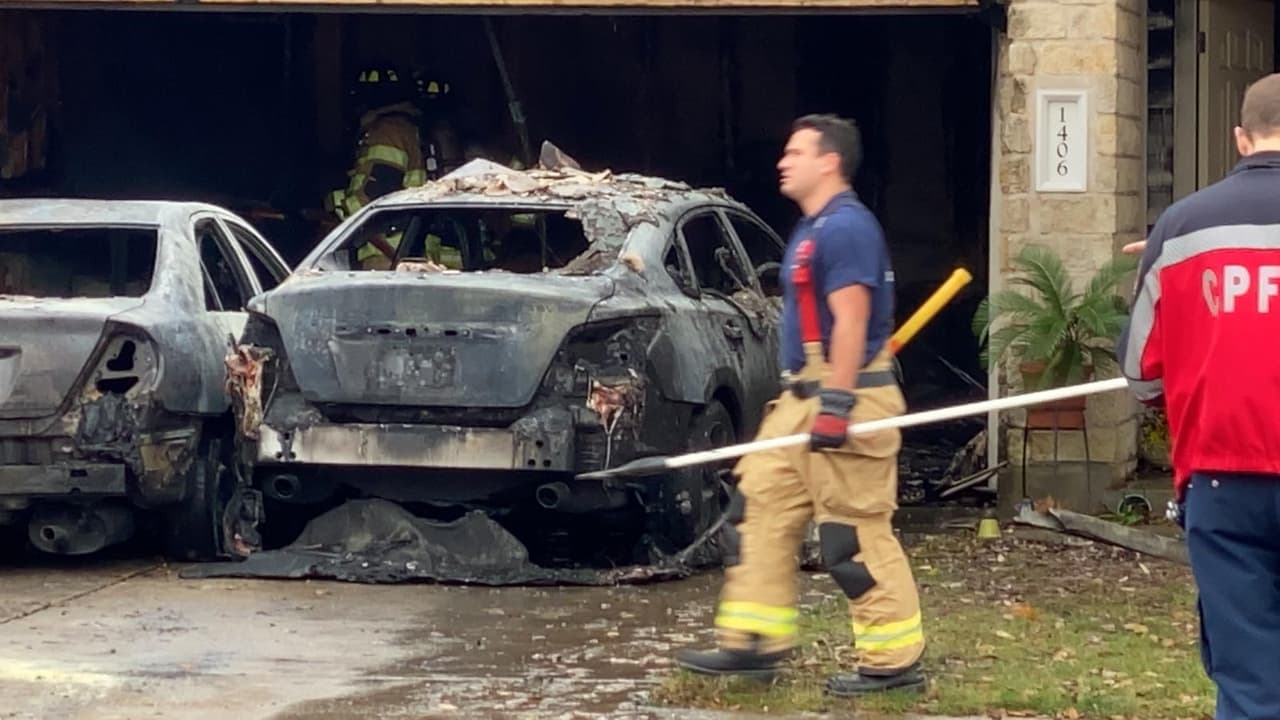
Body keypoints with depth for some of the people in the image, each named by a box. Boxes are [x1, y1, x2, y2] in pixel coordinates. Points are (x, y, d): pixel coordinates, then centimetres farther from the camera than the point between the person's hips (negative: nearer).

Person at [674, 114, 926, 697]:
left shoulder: (846, 227, -15)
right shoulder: (813, 229, 17)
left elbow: (851, 321, -22)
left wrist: (835, 404, -25)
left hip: (844, 399, -11)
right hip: (805, 399, 11)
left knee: (856, 535, -6)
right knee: (762, 508, 8)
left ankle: (895, 660, 1)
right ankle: (754, 642, 12)